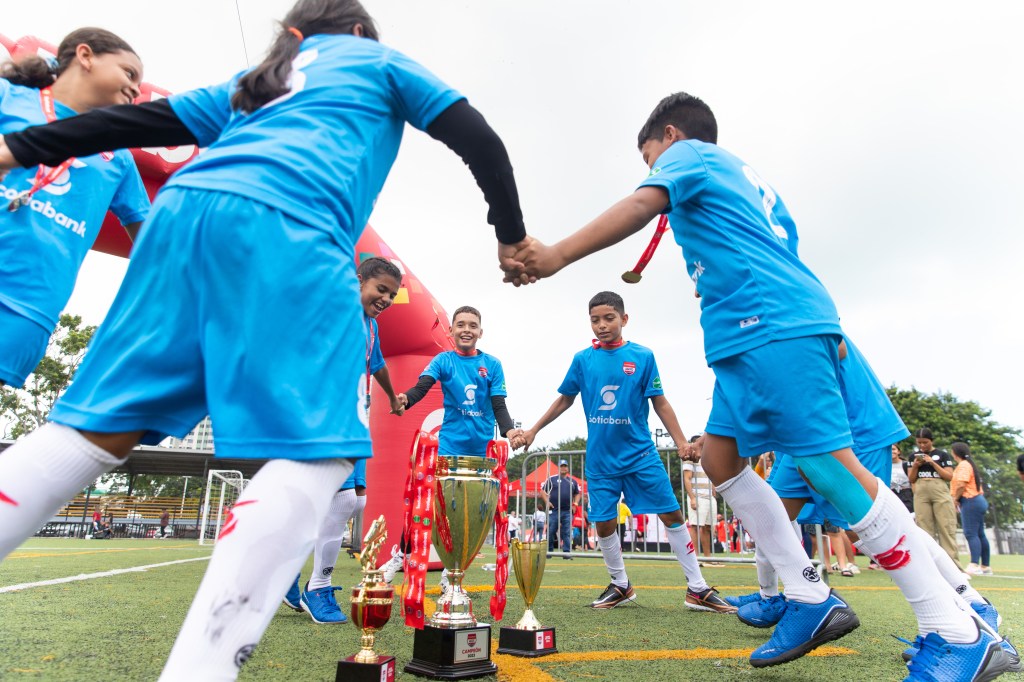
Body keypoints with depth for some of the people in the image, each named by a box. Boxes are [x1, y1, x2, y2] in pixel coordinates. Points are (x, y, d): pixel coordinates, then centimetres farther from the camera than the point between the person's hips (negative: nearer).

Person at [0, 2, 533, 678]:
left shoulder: (254, 81, 38)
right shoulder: (380, 59, 28)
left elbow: (144, 119, 31)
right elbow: (478, 139, 18)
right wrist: (512, 236, 25)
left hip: (186, 206, 7)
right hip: (283, 225, -6)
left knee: (107, 426, 4)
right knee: (319, 450, -11)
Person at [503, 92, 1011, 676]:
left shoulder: (688, 153, 8)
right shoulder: (745, 177, 33)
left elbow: (641, 205, -13)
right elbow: (779, 256, 29)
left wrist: (555, 256, -22)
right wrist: (826, 337, 27)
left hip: (772, 328, -9)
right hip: (751, 341, 9)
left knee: (830, 465, -10)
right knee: (721, 458, 9)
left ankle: (959, 634, -1)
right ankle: (811, 599, 10)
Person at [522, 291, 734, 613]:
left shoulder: (642, 356, -3)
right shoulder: (582, 359, 1)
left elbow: (660, 402, 0)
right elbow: (564, 400, 11)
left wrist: (683, 443, -5)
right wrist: (533, 430, 11)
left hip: (640, 454, -1)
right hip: (600, 459, 2)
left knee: (672, 515, 0)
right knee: (604, 523, 7)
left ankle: (697, 589, 14)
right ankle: (620, 586, 29)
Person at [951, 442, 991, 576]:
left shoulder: (963, 465, -10)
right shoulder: (970, 464, 20)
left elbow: (961, 484, -22)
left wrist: (955, 499, -8)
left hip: (970, 502, -10)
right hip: (978, 500, 10)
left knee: (971, 534, -14)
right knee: (980, 534, 12)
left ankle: (974, 565, -21)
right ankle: (985, 566, 16)